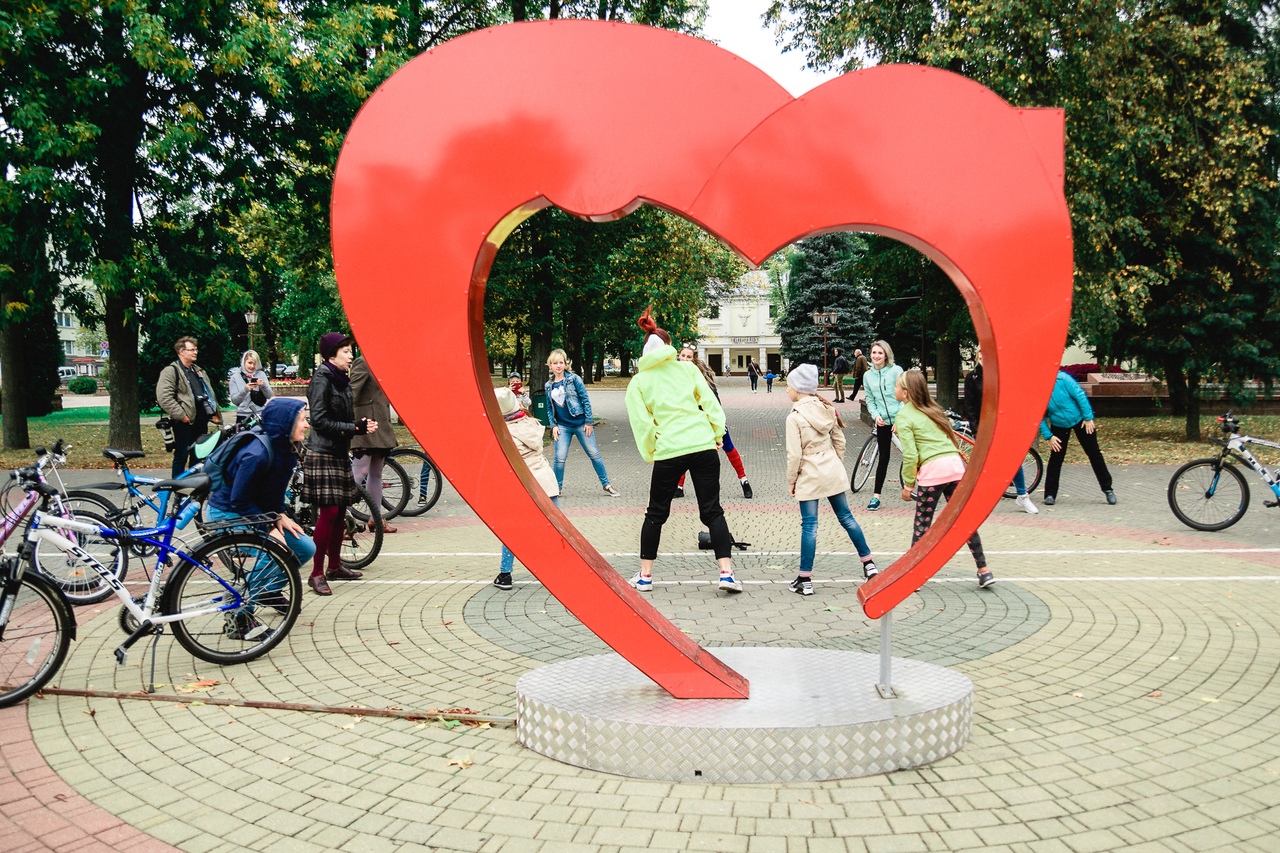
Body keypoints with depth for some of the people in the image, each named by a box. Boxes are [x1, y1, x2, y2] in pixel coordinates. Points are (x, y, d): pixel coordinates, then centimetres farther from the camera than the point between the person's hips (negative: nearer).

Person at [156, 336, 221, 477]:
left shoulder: (199, 370, 19)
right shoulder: (171, 371, -7)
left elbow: (209, 392, 27)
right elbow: (164, 397, -17)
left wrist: (214, 411, 12)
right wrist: (181, 415, -18)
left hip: (201, 419, 8)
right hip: (185, 421, -8)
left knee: (198, 455, 13)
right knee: (182, 456, -3)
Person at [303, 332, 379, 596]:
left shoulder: (342, 379, 13)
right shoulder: (322, 379, -12)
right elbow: (320, 420, -18)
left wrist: (362, 424, 1)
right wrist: (355, 427, -19)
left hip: (339, 453, 9)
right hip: (322, 453, -9)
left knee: (340, 511, 11)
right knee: (328, 512, -10)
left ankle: (334, 566, 22)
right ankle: (317, 573, -3)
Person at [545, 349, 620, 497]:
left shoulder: (573, 379, -6)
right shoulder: (548, 386, 6)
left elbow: (585, 399, -6)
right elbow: (549, 408, 12)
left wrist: (589, 422, -9)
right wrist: (553, 425, -1)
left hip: (581, 423, -3)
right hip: (562, 426, 3)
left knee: (594, 454, 2)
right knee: (560, 458, -4)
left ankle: (606, 485, 12)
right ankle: (558, 487, 11)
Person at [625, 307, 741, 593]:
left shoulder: (638, 381, 6)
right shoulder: (686, 368, 9)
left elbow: (641, 422, 0)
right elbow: (709, 401, 4)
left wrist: (650, 453, 10)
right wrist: (717, 433, 10)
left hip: (668, 451, -1)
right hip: (703, 444, 1)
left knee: (656, 513, 14)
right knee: (712, 511, 6)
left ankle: (645, 575, 19)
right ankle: (726, 572, -3)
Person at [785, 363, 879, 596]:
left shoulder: (795, 417, -15)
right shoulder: (828, 409, 3)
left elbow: (794, 454, -16)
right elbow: (839, 441, 8)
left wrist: (791, 480, -4)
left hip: (809, 476, -6)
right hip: (833, 471, 6)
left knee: (809, 526, -1)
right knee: (846, 517, 17)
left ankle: (805, 580, 4)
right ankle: (869, 564, 25)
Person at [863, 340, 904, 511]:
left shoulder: (896, 370, -7)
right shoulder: (868, 375, 5)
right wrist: (876, 415, -7)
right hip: (883, 422, 3)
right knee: (883, 458, 6)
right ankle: (876, 496, 7)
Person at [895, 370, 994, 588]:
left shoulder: (904, 416, -1)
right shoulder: (932, 409, 20)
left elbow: (910, 455, -8)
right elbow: (951, 438, 20)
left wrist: (908, 484, -1)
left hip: (932, 469, -6)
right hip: (955, 464, 6)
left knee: (922, 521, 5)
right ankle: (984, 571, 14)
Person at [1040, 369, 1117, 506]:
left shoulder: (1061, 379, -29)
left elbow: (1079, 395, -21)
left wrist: (1088, 418, -18)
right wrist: (1049, 436, -15)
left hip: (1080, 420, -2)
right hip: (1058, 425, 2)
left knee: (1094, 453, 5)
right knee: (1056, 458, -3)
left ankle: (1107, 489, 15)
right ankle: (1050, 494, 6)